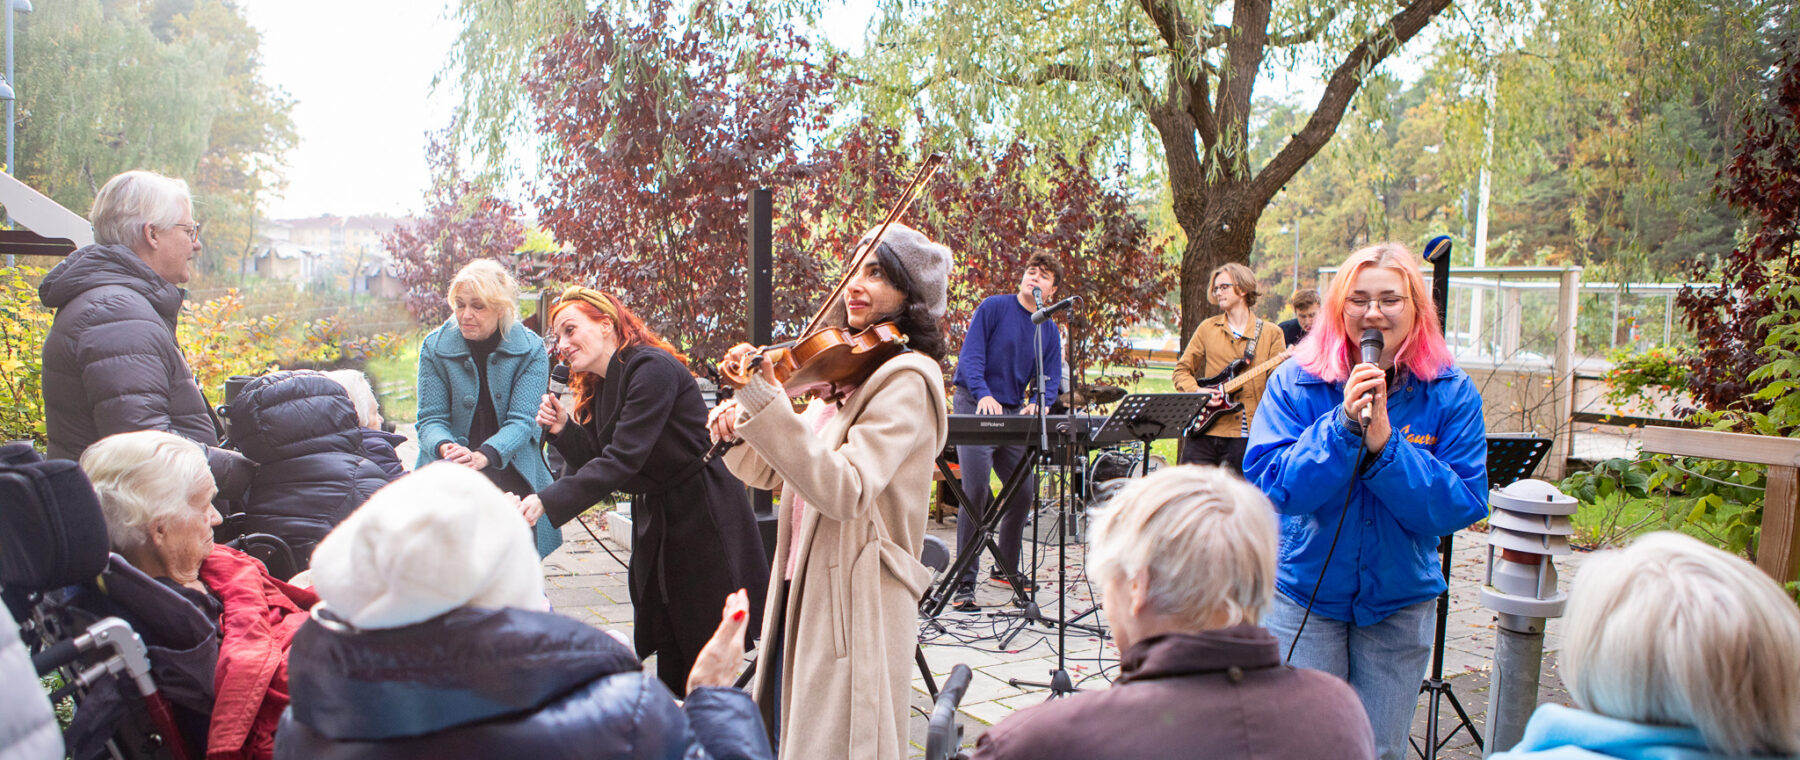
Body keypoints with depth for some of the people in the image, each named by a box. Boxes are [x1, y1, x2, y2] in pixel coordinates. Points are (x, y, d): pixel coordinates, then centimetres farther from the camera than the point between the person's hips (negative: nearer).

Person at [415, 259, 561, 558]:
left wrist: (483, 456, -30)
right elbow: (431, 418, -2)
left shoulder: (531, 350, -4)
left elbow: (522, 420, -11)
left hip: (509, 469, -1)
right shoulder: (435, 347, 1)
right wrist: (444, 447, -26)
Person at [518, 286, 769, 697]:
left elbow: (622, 460, -27)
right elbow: (594, 462, 8)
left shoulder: (653, 369, -19)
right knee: (669, 654, 11)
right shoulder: (597, 389, 10)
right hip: (654, 522, 9)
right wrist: (563, 430, -9)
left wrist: (548, 500, -32)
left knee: (706, 662, 0)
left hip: (703, 517, -8)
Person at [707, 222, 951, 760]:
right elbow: (777, 474, 14)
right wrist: (739, 433, -6)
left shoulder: (907, 379, -15)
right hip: (803, 592, 8)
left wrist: (764, 401, -32)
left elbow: (845, 491, -28)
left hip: (855, 606, -8)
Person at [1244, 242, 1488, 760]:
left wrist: (1384, 444, -25)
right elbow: (1269, 484, -17)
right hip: (1305, 596, -1)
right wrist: (1344, 426, -28)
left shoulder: (1451, 395, -6)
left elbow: (1463, 507, -13)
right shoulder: (1295, 383, -9)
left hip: (1401, 601, 2)